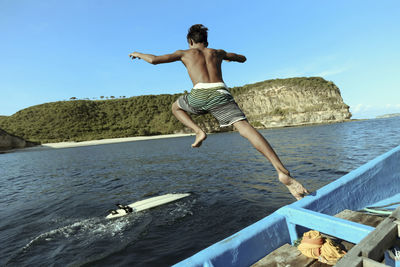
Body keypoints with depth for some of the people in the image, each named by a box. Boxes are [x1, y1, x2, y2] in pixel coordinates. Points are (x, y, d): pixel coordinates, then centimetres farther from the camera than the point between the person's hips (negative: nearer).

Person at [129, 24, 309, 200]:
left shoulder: (185, 53, 26)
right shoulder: (218, 52, 32)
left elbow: (154, 60, 22)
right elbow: (242, 58, 45)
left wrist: (138, 54, 43)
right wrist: (228, 57, 66)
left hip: (199, 95, -1)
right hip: (221, 93, 2)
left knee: (176, 107, 30)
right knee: (244, 126, -11)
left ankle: (198, 131, 5)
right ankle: (282, 172, -26)